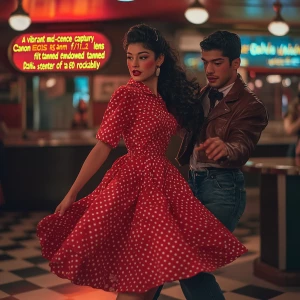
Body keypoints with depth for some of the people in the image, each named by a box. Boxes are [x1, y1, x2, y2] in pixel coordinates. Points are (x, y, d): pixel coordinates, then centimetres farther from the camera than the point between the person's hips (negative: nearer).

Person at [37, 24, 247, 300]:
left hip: (163, 182, 7)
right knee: (134, 277, -5)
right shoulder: (126, 95, -9)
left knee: (154, 273, 9)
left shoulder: (168, 96, 11)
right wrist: (72, 194, -11)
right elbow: (102, 148, -10)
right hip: (135, 182, -7)